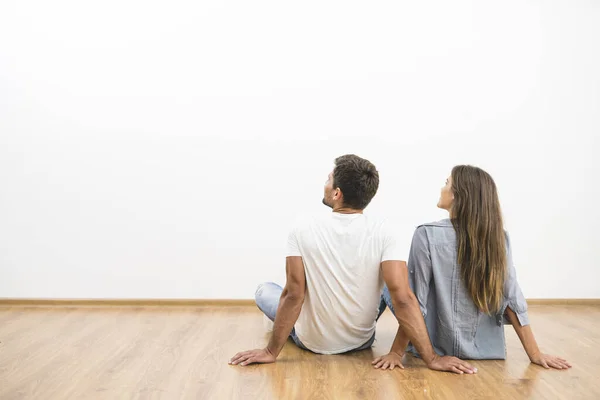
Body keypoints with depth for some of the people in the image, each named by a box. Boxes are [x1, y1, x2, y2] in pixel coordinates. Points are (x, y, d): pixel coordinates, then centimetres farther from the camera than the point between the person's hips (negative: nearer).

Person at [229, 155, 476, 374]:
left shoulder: (303, 229, -22)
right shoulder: (382, 233, -20)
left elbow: (293, 295, -21)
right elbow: (403, 299, -26)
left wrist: (271, 352, -12)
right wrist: (432, 358, -20)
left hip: (312, 342, -1)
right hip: (361, 341, 2)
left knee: (264, 290, 25)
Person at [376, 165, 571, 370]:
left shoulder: (428, 234, -19)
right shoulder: (499, 238, -7)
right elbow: (512, 300, -8)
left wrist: (396, 351, -12)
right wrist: (535, 354, -2)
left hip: (436, 351, -4)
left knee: (391, 287, 22)